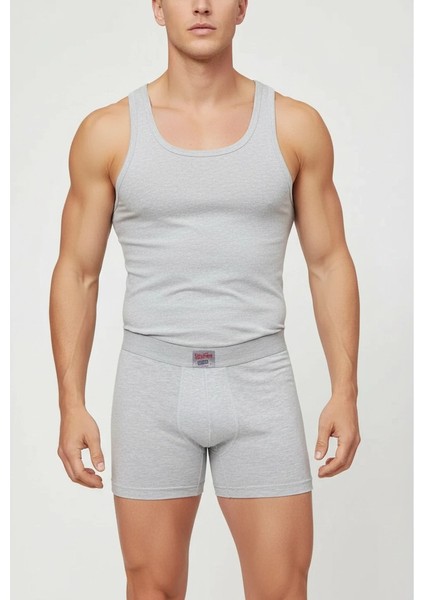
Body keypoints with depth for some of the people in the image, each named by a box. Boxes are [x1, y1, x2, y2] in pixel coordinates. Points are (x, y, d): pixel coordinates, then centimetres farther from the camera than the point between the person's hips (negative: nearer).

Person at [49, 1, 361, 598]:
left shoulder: (297, 126, 0)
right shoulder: (107, 133, -2)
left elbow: (330, 264, 3)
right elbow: (77, 274, 2)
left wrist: (346, 392, -4)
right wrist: (72, 405, -3)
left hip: (259, 383, 0)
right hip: (153, 384, 0)